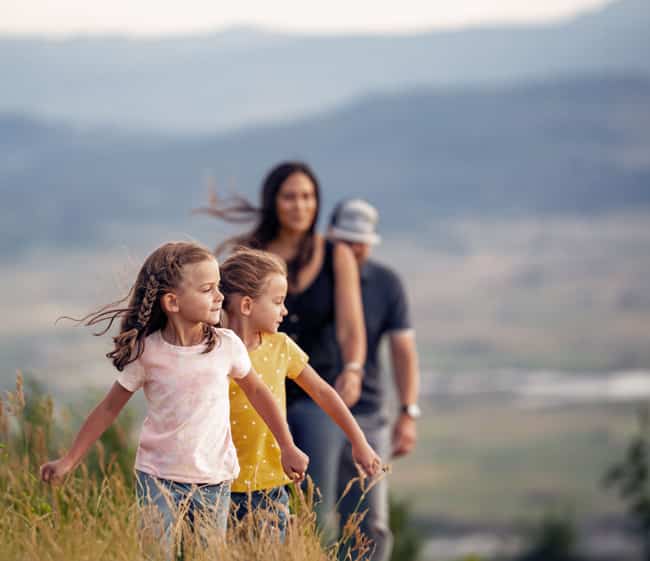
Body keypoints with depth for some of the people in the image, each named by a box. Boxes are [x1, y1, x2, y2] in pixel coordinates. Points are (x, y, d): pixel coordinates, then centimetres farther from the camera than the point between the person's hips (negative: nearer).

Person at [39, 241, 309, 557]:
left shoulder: (227, 345, -6)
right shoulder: (146, 352, -10)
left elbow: (256, 392, 10)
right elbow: (110, 408, 1)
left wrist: (288, 448, 14)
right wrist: (69, 460, 2)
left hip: (214, 481, 2)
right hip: (158, 477, -2)